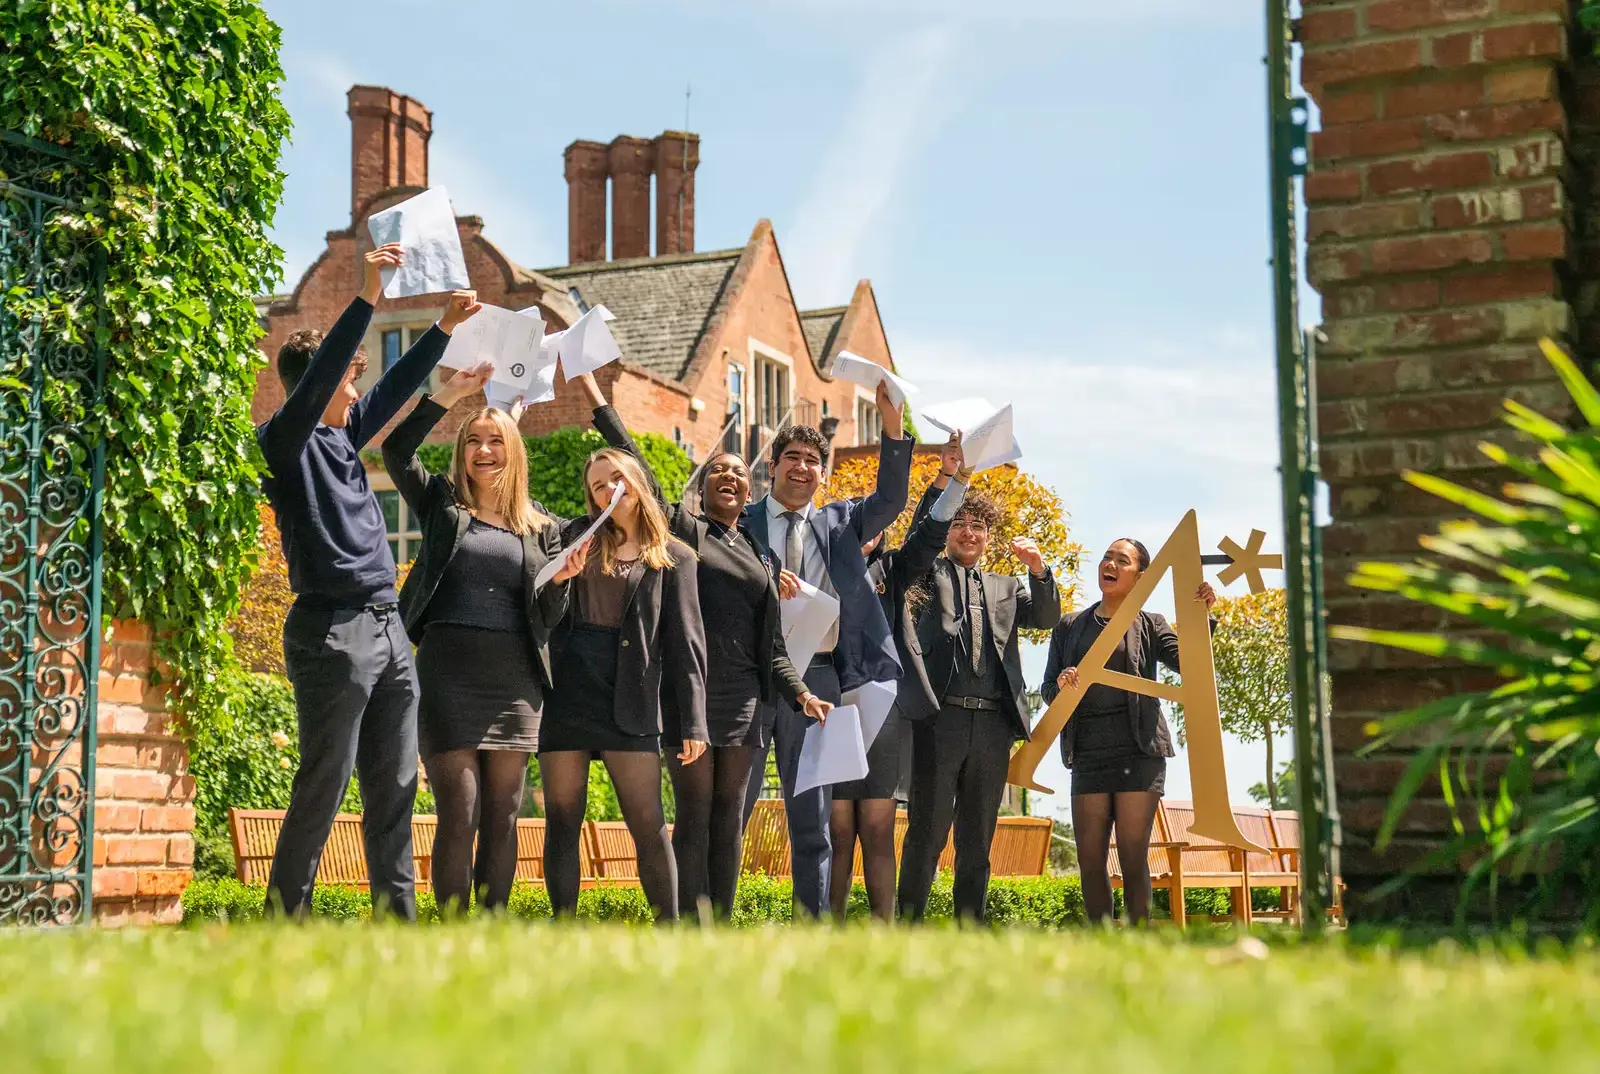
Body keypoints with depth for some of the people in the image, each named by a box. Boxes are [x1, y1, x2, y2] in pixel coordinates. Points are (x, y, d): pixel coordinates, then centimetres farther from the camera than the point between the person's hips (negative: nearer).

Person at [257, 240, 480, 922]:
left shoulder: (343, 436, 18)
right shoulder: (284, 442, -5)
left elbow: (394, 390, 26)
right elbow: (315, 379, -19)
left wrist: (446, 328, 20)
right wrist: (367, 299, -25)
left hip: (388, 629, 8)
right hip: (331, 632, -8)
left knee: (395, 783, 8)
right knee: (325, 783, -5)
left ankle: (397, 912, 12)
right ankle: (286, 911, 4)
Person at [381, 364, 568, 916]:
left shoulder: (541, 527, 14)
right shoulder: (443, 505, 9)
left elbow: (549, 617, 13)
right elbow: (397, 451, -6)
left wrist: (562, 577, -7)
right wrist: (450, 394, -10)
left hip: (514, 678, 3)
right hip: (449, 671, -3)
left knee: (503, 817, 5)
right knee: (459, 815, -7)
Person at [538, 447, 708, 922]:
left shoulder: (674, 557, 7)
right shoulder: (577, 535, 12)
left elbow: (686, 641, 3)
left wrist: (693, 722, -4)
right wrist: (556, 579, -7)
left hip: (630, 697, -2)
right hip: (567, 687, 2)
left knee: (649, 825, -5)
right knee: (562, 820, 2)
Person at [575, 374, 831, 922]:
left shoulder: (759, 557, 18)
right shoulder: (682, 528, 7)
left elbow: (771, 642, 17)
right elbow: (637, 469, 0)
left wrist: (799, 691, 4)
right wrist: (597, 397, -3)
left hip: (742, 695, 4)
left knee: (729, 815, 5)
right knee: (694, 812, -7)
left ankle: (723, 927, 8)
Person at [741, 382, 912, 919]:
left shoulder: (839, 523, 16)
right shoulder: (742, 523, 8)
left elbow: (890, 500, 1)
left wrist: (893, 427, -10)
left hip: (817, 678, 3)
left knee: (813, 817, 7)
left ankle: (814, 922, 11)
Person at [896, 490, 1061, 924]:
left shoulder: (1005, 587, 23)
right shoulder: (928, 575, 12)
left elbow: (1046, 617, 11)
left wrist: (1038, 570, -6)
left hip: (993, 723, 4)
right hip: (940, 719, -4)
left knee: (977, 840, 7)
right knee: (927, 833, -6)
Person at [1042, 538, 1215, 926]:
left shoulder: (1149, 625, 9)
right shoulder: (1070, 627, 15)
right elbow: (1048, 690, 12)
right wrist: (1061, 686, -11)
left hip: (1139, 752, -2)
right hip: (1088, 755, 3)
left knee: (1134, 860, -4)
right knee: (1090, 861, 0)